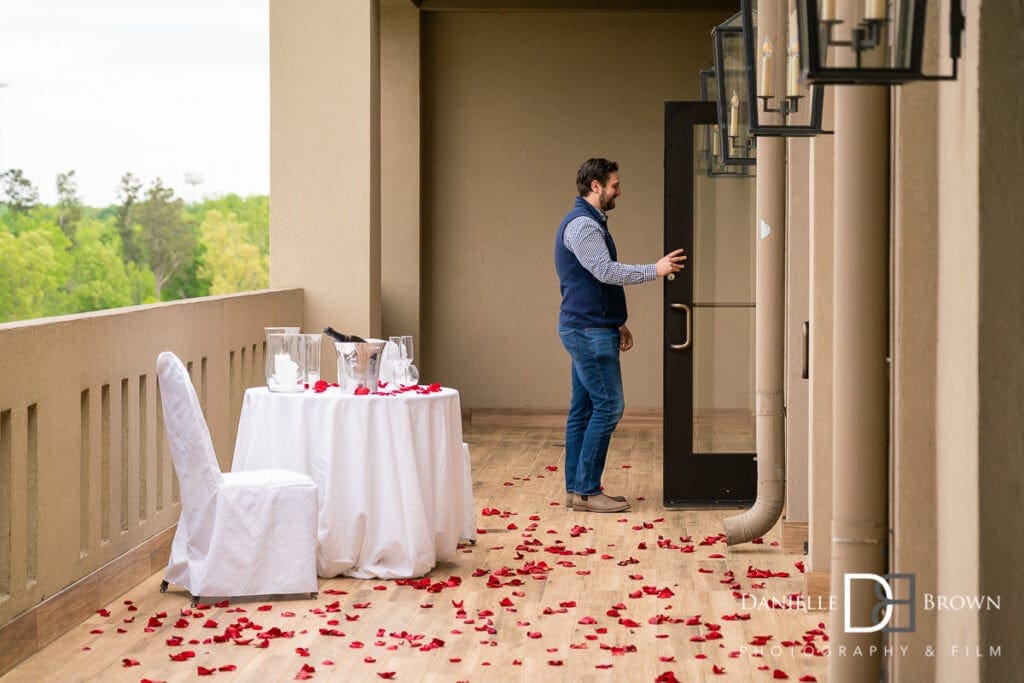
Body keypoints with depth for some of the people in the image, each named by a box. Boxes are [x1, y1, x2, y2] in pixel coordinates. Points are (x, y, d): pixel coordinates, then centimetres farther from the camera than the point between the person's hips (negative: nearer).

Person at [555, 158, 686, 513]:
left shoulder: (591, 223, 20)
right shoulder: (582, 224, -14)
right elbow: (606, 271, -24)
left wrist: (617, 323, 21)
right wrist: (655, 270, -23)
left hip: (589, 328, 11)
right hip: (589, 331, -11)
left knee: (583, 408, 10)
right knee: (608, 406, -10)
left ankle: (576, 489, 12)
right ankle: (587, 490, -8)